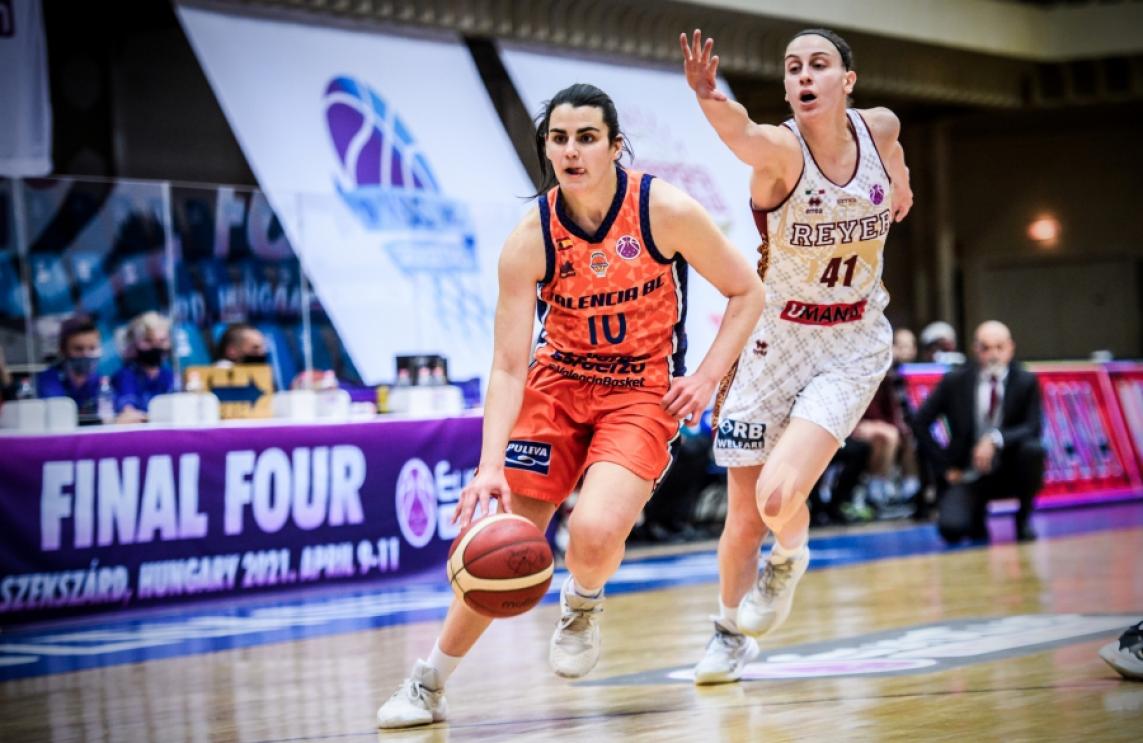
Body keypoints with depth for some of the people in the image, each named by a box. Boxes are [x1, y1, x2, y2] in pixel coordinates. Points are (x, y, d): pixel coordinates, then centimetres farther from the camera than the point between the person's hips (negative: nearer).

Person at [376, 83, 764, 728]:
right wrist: (490, 466, -28)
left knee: (594, 533, -27)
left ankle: (585, 604, 11)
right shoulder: (530, 241, -15)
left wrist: (707, 377, -14)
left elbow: (747, 292, -3)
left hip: (642, 391, -2)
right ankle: (428, 686, 18)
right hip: (557, 384, 2)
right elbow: (508, 366, -16)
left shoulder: (666, 210, -17)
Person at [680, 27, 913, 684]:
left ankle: (789, 558, 16)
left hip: (854, 347, 1)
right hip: (776, 341, -1)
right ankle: (732, 633, 33)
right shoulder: (781, 149, -21)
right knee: (745, 518, 5)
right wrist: (710, 99, -68)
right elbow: (741, 135, -47)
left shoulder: (879, 128, -9)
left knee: (780, 495, -20)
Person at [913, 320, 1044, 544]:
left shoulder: (1026, 382, -2)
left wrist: (996, 438, -31)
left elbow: (1033, 428, -13)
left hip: (1008, 473, 1)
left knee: (1033, 449, -30)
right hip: (966, 475, -1)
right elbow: (920, 424, 0)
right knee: (952, 528, -27)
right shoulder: (954, 381, -3)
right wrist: (945, 467, -6)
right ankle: (977, 511, 13)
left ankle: (1023, 518, -4)